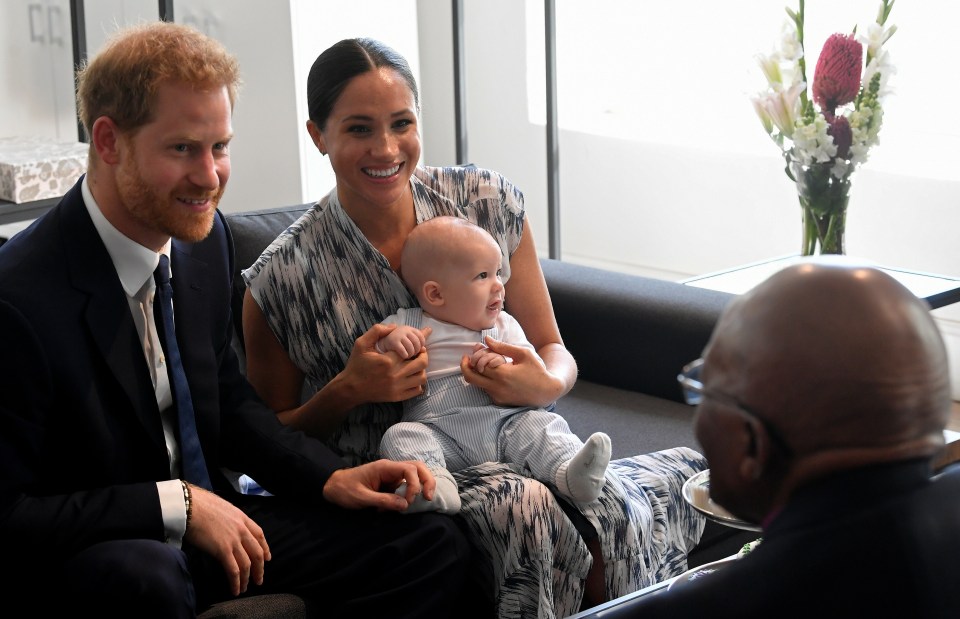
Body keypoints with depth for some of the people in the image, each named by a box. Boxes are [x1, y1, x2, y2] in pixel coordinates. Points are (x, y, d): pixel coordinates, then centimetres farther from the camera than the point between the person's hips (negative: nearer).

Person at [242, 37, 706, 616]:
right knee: (517, 504, -36)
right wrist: (349, 390, -16)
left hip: (509, 453, 3)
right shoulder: (281, 278, -7)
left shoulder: (488, 202, 0)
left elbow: (554, 350, 9)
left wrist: (545, 384, -16)